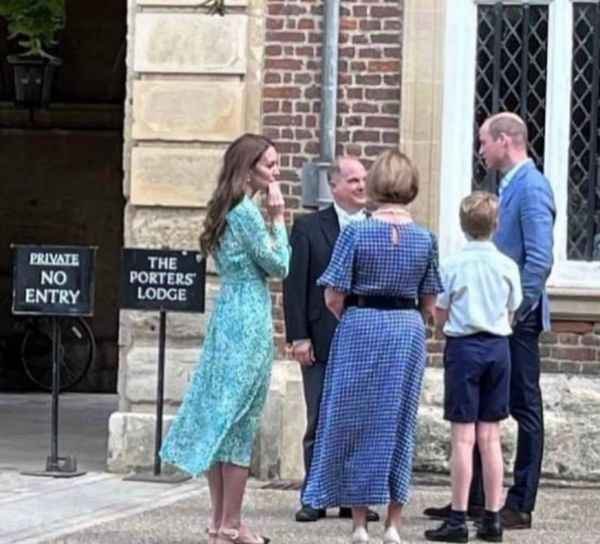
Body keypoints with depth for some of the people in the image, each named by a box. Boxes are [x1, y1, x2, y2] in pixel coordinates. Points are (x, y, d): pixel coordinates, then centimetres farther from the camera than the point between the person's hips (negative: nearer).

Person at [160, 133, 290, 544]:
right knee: (240, 422, -4)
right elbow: (279, 265, -11)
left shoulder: (228, 209, 13)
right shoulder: (247, 210, -14)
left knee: (221, 417, 10)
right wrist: (278, 217, -6)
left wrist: (270, 217, 10)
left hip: (228, 315, 9)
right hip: (249, 320, -9)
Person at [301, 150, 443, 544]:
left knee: (356, 423, 7)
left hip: (360, 330, -2)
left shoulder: (356, 232, -9)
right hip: (408, 332, 2)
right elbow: (429, 304, 6)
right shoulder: (425, 239, -1)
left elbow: (333, 297, -8)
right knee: (399, 425, 10)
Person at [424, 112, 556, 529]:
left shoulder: (532, 188, -14)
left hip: (516, 321, -10)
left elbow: (540, 259, -21)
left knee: (525, 409, -1)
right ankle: (472, 500, 19)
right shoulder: (509, 186, 15)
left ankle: (521, 506, 4)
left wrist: (514, 311, -21)